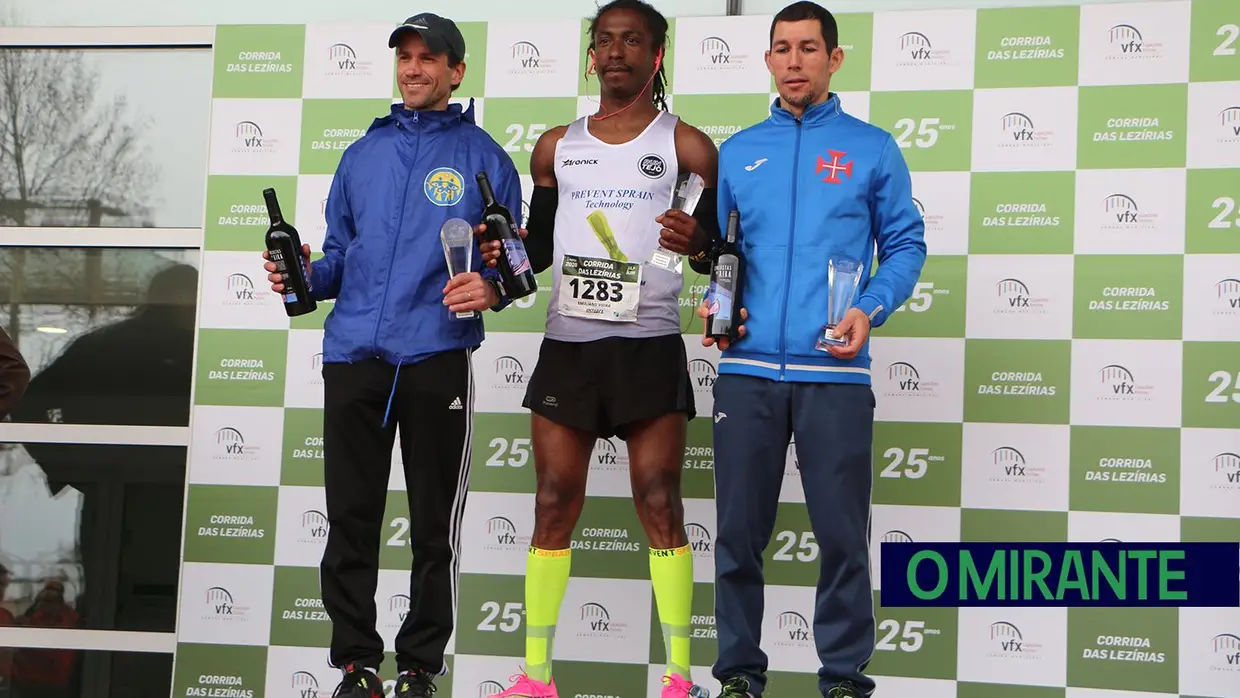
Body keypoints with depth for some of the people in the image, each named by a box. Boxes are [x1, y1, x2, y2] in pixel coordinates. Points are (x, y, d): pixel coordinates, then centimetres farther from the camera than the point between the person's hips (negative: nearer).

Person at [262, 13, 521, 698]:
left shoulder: (482, 157, 6)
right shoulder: (362, 155, 18)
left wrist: (490, 289, -17)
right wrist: (307, 276, 1)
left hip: (437, 358, -3)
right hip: (352, 356, 4)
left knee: (434, 526, 4)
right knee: (350, 519, 5)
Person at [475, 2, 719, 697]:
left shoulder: (684, 143, 3)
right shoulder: (556, 147, 14)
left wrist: (698, 238, -20)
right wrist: (506, 254, 0)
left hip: (649, 346, -3)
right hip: (568, 344, 3)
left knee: (659, 502, -5)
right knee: (555, 503, 3)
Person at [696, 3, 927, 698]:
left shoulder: (872, 147, 7)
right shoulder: (737, 153, 14)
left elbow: (906, 243, 6)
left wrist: (872, 309, -10)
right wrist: (715, 301, -1)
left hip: (835, 371, -2)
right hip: (748, 369, 2)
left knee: (842, 534, -1)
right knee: (740, 530, 5)